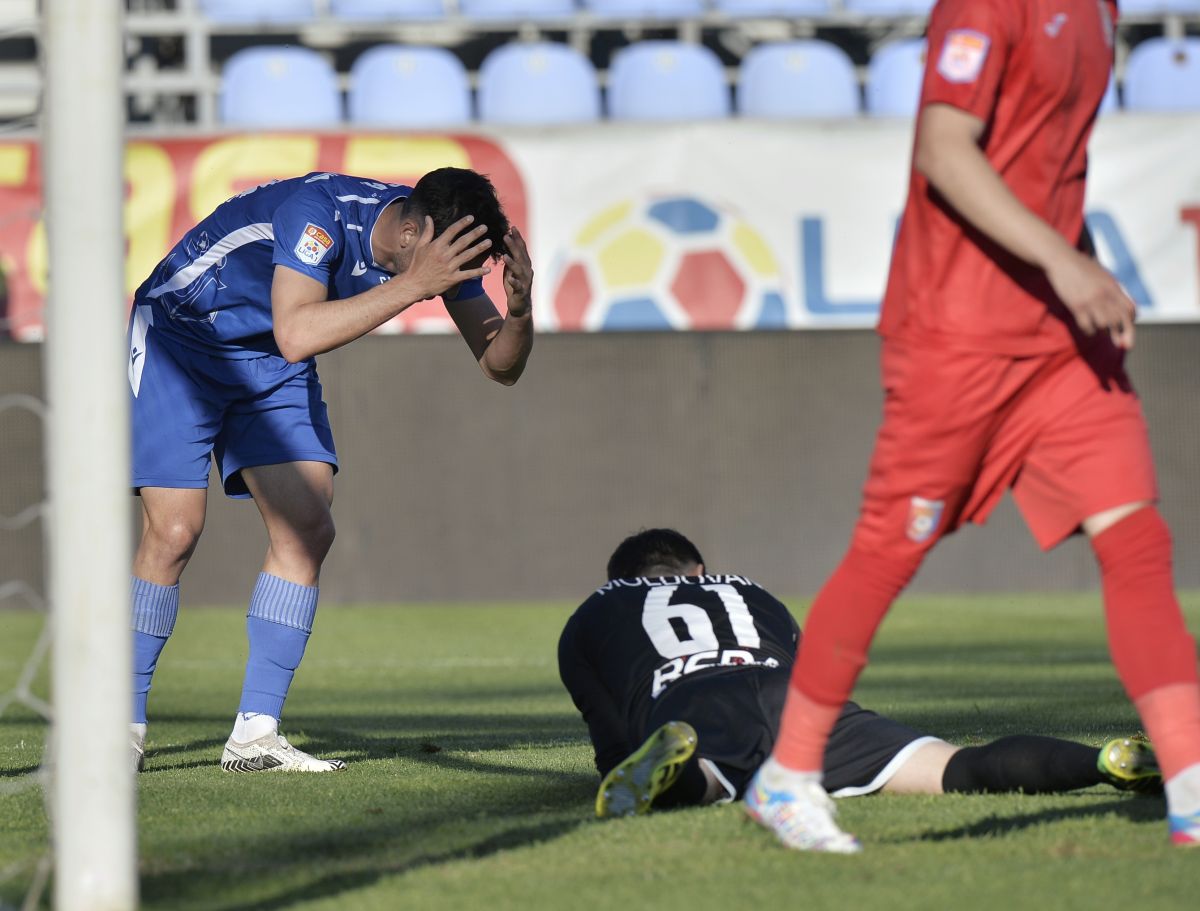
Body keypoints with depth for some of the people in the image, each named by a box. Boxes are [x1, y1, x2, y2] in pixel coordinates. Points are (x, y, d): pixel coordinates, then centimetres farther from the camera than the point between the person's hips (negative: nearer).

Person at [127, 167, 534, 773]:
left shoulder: (442, 240, -14)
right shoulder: (320, 211, -35)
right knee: (174, 531, -16)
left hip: (270, 369, 6)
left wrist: (518, 311, -32)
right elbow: (296, 335, -47)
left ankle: (254, 734, -4)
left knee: (307, 529, -9)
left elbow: (500, 366, -10)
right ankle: (121, 728, -3)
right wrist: (413, 286, -49)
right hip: (178, 341, -6)